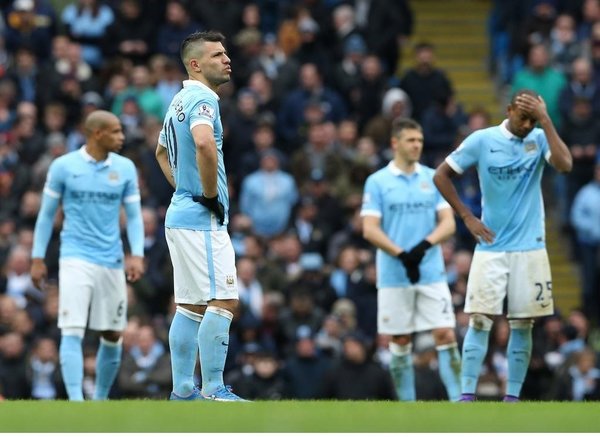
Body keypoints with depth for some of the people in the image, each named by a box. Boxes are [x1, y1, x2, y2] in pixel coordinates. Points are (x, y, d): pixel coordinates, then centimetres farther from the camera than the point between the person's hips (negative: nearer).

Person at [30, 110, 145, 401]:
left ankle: (101, 399, 21)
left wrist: (137, 255, -8)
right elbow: (47, 214, 5)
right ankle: (75, 401, -19)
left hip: (112, 262, 4)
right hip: (75, 259, -4)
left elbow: (134, 215, 6)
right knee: (72, 332, -14)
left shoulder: (125, 168, 5)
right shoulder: (63, 166, -2)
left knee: (112, 335, 7)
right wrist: (37, 258, 2)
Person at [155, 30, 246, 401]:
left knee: (191, 306, 12)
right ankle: (213, 391, -10)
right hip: (202, 219, -10)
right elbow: (204, 143, -35)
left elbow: (162, 152, 33)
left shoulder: (179, 102, 17)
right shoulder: (202, 98, -14)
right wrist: (210, 194, -22)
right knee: (224, 302, -10)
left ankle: (183, 391, 14)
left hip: (181, 214, 10)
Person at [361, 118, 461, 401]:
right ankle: (407, 404, 13)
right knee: (400, 342, 4)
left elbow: (448, 223, 4)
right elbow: (370, 229, -5)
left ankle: (457, 400, -8)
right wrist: (402, 255, -17)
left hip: (432, 273, 1)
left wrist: (425, 245, -15)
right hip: (394, 276, -1)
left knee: (445, 335, -8)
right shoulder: (377, 182, 1)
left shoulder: (432, 178, 8)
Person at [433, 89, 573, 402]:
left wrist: (545, 121, -22)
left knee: (523, 325, 2)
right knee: (479, 320, -8)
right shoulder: (481, 140, -3)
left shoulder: (540, 139, -1)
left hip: (529, 248, 1)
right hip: (490, 247, -1)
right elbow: (441, 176, 4)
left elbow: (565, 164, -21)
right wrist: (467, 217, -2)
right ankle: (467, 396, -8)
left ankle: (513, 397, 8)